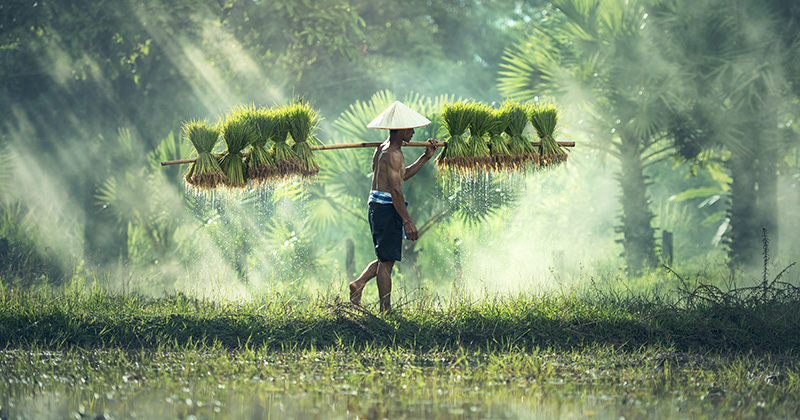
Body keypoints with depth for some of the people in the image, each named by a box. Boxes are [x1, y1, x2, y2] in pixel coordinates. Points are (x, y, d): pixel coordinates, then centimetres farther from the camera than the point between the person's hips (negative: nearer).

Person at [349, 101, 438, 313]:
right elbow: (395, 190, -22)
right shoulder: (393, 154, -17)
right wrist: (407, 221, -22)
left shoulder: (384, 149, 15)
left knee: (386, 258, 19)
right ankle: (385, 310, 1)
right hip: (387, 208, -10)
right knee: (387, 260, -3)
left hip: (377, 207, 10)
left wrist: (425, 157, 22)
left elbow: (402, 175, 28)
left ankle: (359, 284, 8)